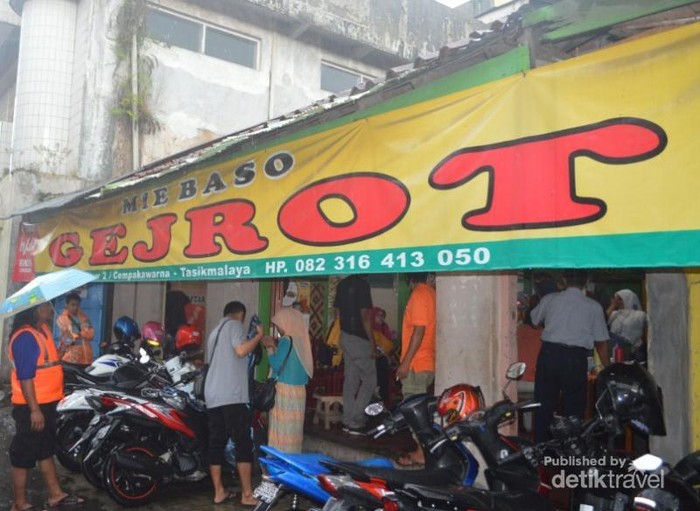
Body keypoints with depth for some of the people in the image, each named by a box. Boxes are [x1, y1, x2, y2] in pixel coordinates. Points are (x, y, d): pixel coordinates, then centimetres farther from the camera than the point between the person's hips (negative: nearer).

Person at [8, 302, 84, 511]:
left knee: (46, 449, 19)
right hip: (31, 406, -10)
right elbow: (25, 376, -24)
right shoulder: (25, 336, -21)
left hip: (46, 402, 10)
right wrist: (34, 409, -25)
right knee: (25, 454, 4)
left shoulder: (42, 328, 8)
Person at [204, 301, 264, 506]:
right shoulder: (234, 325, -1)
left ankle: (219, 492, 13)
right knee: (243, 444, -4)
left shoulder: (214, 331, 24)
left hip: (212, 396, 8)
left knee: (216, 444, 9)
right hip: (232, 396, -8)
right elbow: (241, 350, -18)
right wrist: (259, 335, -5)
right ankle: (247, 495, -3)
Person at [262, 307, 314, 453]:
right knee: (293, 430, 10)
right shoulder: (301, 340, 9)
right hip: (299, 391, 7)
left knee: (281, 431, -1)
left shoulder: (286, 340, -12)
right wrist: (274, 346, 18)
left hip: (285, 391, -7)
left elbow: (276, 365, -13)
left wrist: (270, 348, 1)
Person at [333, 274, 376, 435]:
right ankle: (355, 422, 0)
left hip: (346, 336, 8)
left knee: (351, 379, 12)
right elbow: (364, 316, -19)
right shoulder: (362, 284, -15)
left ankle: (348, 420, 16)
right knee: (369, 380, 1)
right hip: (360, 339, -8)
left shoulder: (342, 284, 9)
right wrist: (372, 343, -14)